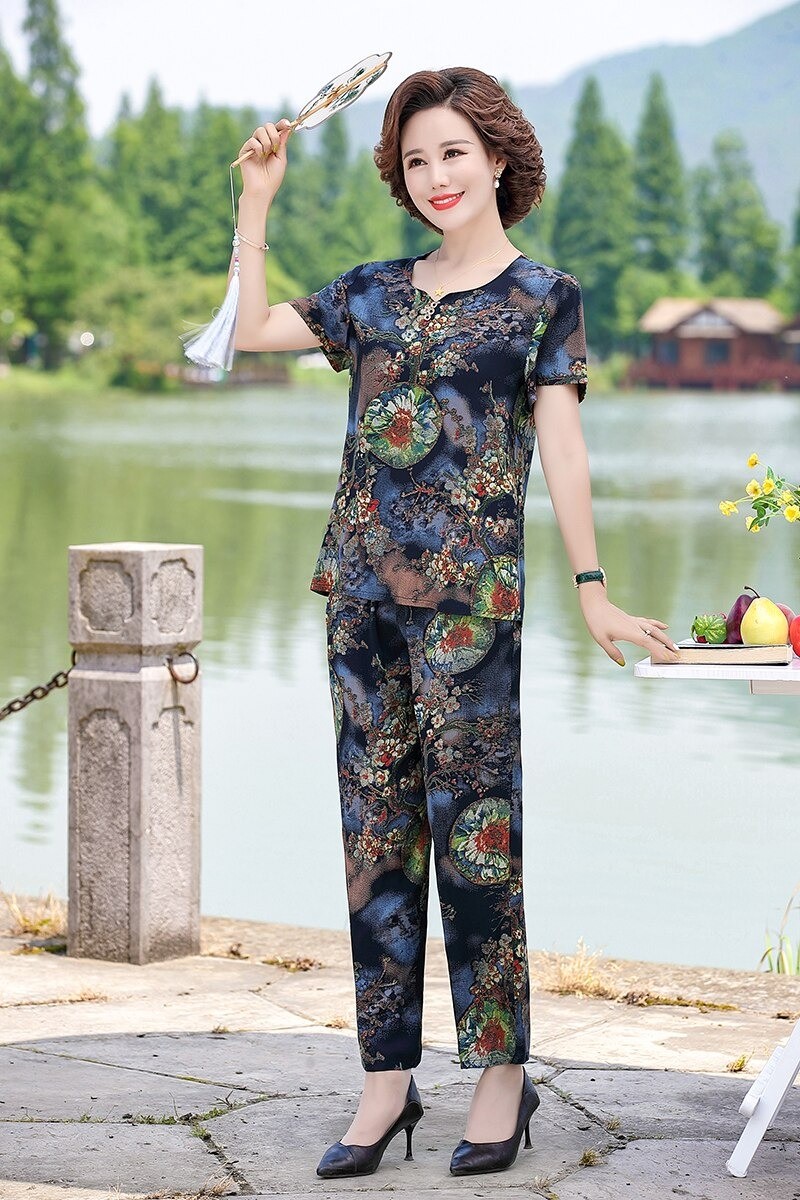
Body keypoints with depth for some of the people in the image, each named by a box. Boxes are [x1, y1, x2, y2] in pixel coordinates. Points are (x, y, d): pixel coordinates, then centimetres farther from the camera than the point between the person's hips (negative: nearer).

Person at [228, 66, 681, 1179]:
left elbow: (560, 444, -2)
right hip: (364, 583, 5)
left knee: (474, 825, -5)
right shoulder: (375, 290, 15)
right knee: (375, 828, 5)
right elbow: (251, 328, 16)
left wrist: (593, 591, -8)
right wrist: (257, 202, 12)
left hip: (470, 588, -5)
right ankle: (388, 1078, 10)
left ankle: (502, 1071, 5)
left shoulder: (544, 295, 3)